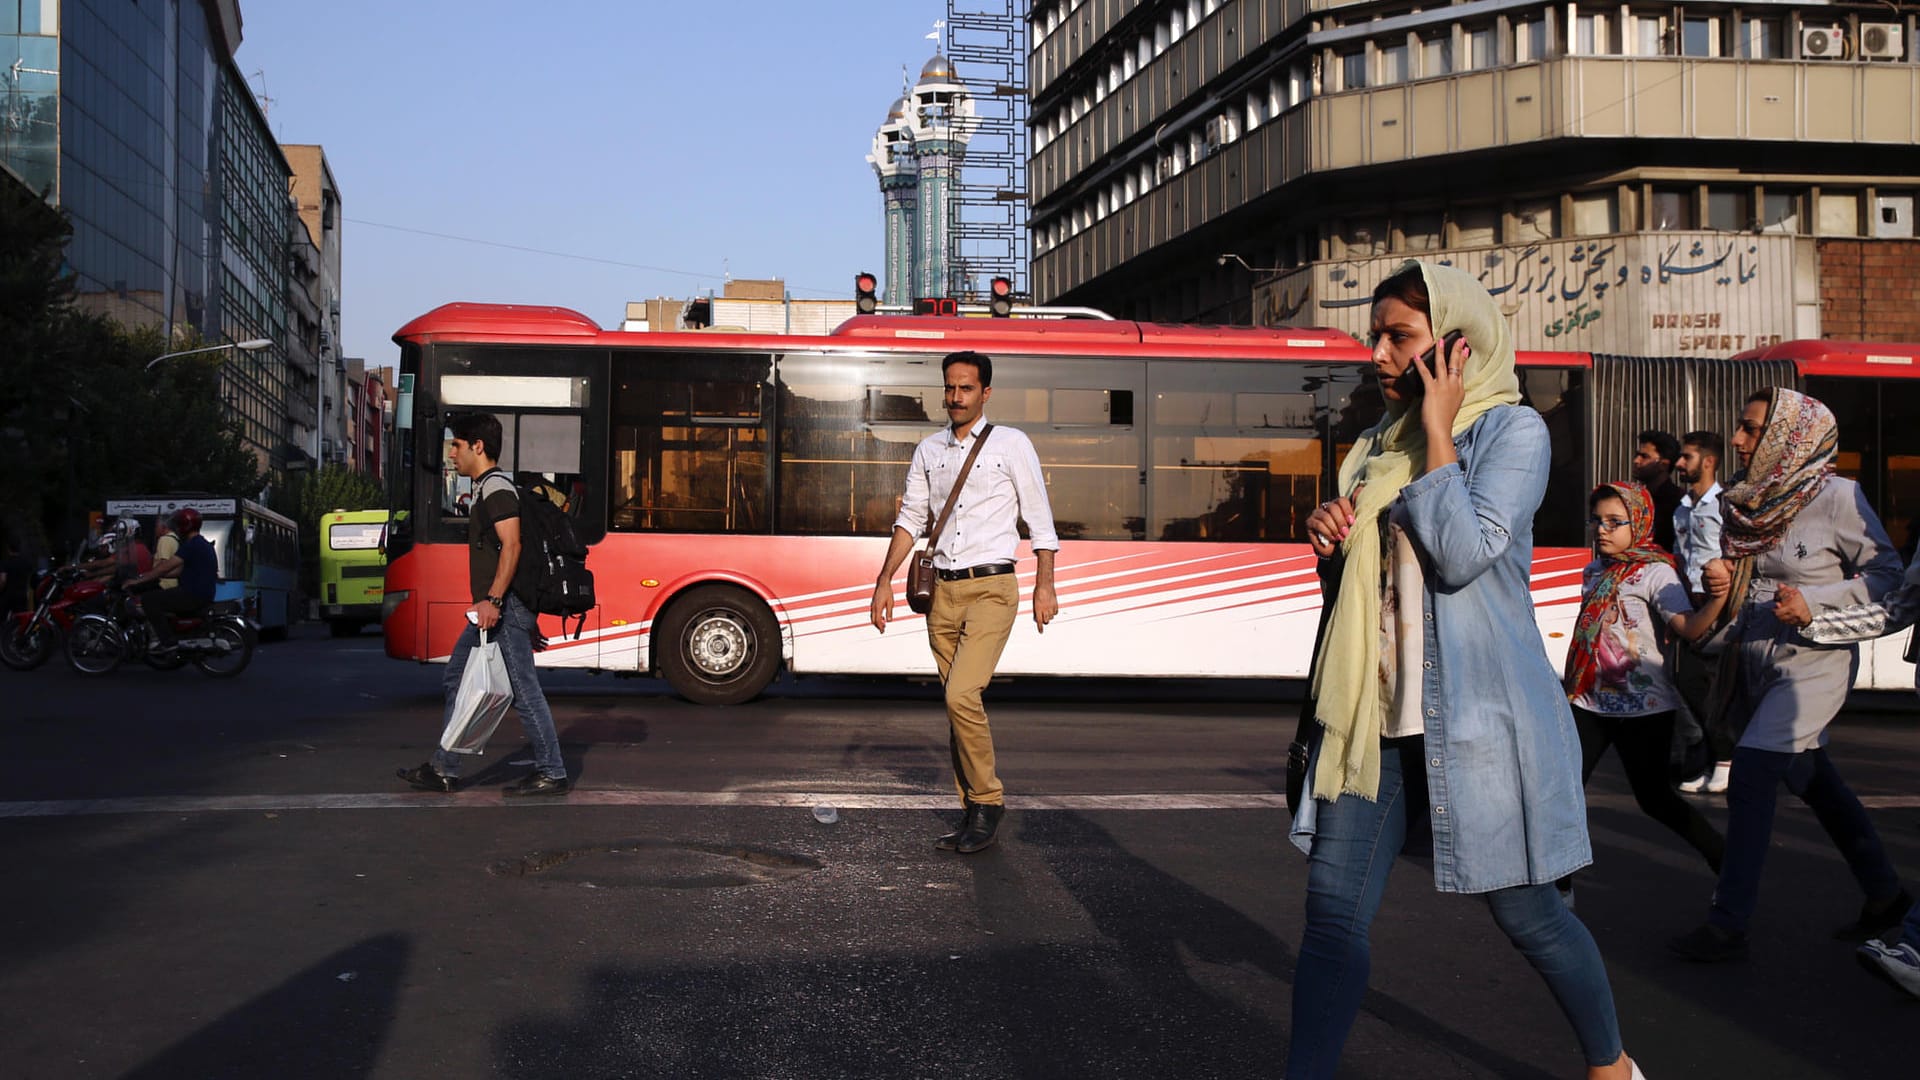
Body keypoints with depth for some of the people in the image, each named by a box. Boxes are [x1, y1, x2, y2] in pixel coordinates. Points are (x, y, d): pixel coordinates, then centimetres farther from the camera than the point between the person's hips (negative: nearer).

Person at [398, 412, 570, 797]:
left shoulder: (496, 487, -12)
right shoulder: (485, 488, 19)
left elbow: (512, 545, -22)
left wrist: (493, 599, -27)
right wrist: (488, 603, 22)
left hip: (505, 608, -11)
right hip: (493, 610, 11)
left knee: (524, 689, -6)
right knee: (456, 680, 12)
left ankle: (552, 773, 1)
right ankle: (444, 769, 16)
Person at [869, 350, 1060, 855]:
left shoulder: (1011, 445, 0)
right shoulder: (929, 449, 13)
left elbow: (1039, 520, 0)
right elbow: (911, 517, 15)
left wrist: (1044, 586, -5)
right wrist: (885, 580, 8)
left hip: (991, 589, -5)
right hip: (943, 590, 5)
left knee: (961, 695, -18)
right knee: (957, 704, 6)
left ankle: (987, 802, -3)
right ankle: (973, 813, 14)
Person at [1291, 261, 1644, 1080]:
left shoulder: (1511, 429, -6)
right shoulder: (1381, 441, 14)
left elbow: (1462, 554, -21)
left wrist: (1438, 432, -14)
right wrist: (1327, 535, 0)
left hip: (1477, 718, -6)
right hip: (1375, 718, 6)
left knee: (1525, 913, 8)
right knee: (1332, 915, -2)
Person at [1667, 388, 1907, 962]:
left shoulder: (1837, 496, -13)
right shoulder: (1747, 498, 6)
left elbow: (1886, 573, -9)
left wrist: (1814, 601, -20)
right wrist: (1716, 579, -4)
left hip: (1812, 662, -7)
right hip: (1753, 661, 7)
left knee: (1751, 775, -14)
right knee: (1814, 779, 16)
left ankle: (1729, 924, -8)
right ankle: (1884, 894, 33)